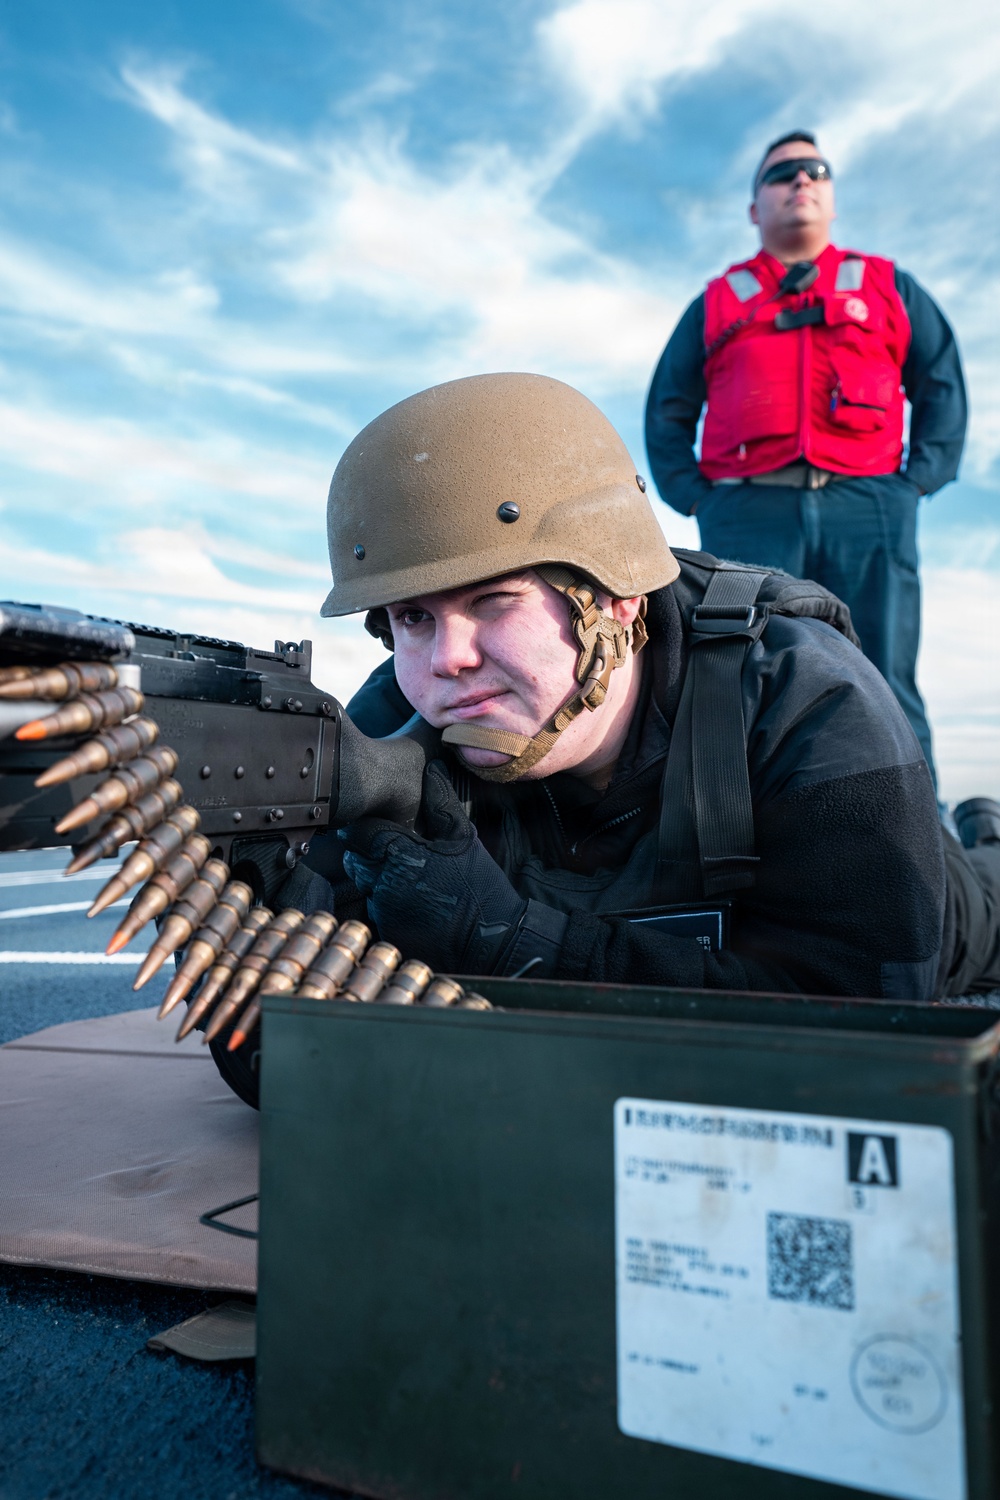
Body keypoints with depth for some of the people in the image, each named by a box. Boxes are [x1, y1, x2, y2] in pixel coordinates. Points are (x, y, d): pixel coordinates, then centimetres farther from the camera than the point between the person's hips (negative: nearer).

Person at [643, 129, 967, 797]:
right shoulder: (715, 303, 23)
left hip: (866, 509, 1)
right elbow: (667, 410, 20)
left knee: (882, 691, -6)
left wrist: (919, 479, 2)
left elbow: (943, 385, 17)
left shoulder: (889, 286, 23)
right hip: (748, 513, 0)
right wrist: (691, 494, 5)